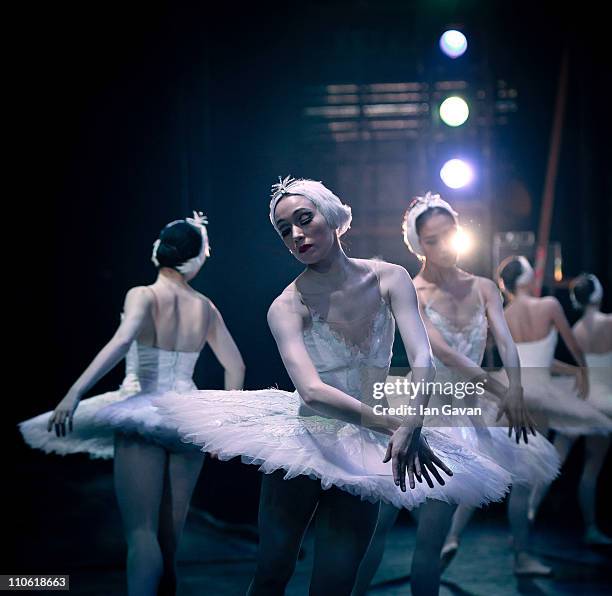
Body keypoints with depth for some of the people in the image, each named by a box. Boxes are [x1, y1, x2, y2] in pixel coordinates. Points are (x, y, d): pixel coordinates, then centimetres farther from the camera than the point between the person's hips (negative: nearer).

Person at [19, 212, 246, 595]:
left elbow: (122, 341, -25)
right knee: (170, 535, 13)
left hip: (142, 416, -4)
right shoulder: (205, 308, 8)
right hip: (189, 420, 4)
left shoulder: (144, 295, -6)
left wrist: (75, 393, -30)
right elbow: (236, 366, 14)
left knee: (141, 530, -6)